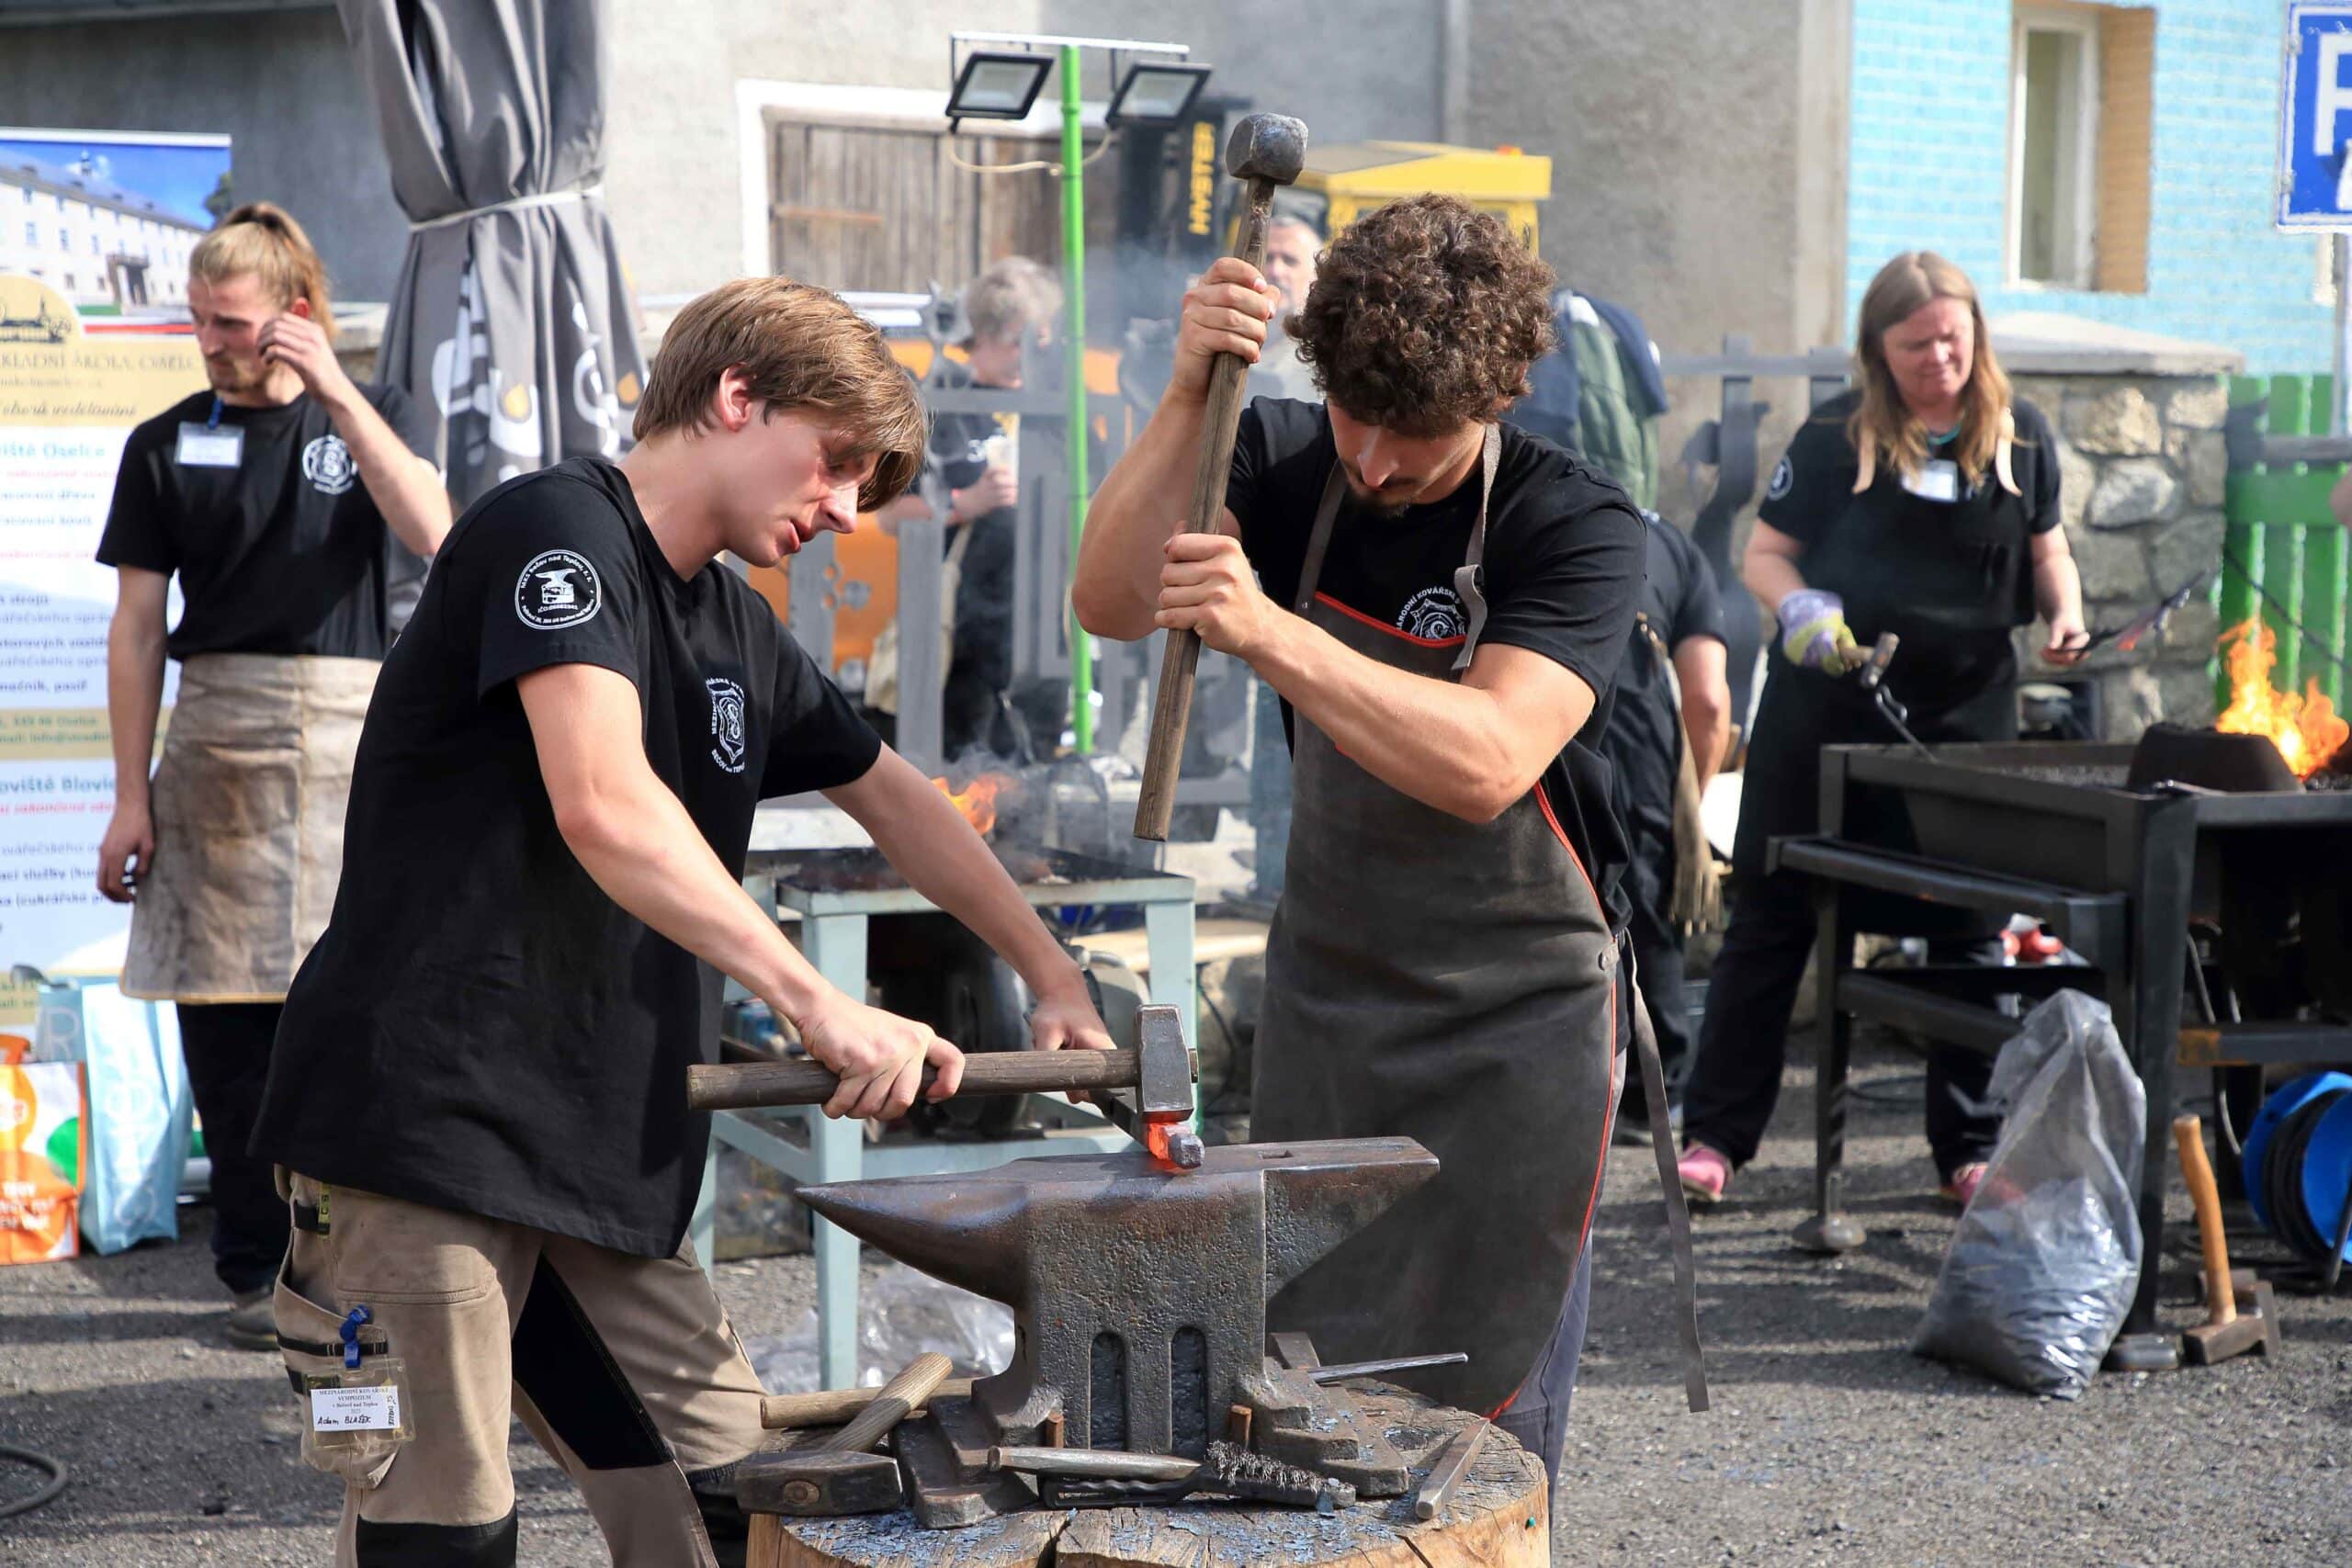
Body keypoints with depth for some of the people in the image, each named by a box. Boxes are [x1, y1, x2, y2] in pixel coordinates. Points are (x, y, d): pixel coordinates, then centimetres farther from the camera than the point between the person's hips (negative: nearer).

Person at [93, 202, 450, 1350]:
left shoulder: (377, 418, 9)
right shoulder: (167, 445, 11)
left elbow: (429, 534, -11)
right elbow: (137, 625, 8)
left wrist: (333, 391, -15)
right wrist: (130, 795, 2)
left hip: (355, 728, -1)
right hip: (219, 731, 1)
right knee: (225, 1016, 0)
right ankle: (256, 1268, 9)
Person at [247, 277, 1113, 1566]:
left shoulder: (737, 631, 16)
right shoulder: (557, 528, -10)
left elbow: (894, 798, 30)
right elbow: (604, 808, -25)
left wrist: (1053, 975, 26)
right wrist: (816, 1004, -27)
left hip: (593, 1155, 9)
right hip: (422, 1121, -8)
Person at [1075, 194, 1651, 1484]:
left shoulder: (1577, 527, -17)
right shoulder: (1287, 462, -4)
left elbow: (1486, 764, -31)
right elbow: (1109, 603, -17)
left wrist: (1267, 633, -40)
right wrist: (1186, 396, -28)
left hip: (1515, 1015, -4)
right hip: (1321, 989, 4)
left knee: (1484, 1403, 5)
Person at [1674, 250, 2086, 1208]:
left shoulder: (2021, 436, 4)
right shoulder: (1836, 436, -4)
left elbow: (2046, 548, 15)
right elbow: (1766, 553, 1)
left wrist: (2064, 614, -5)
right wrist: (1800, 609, -19)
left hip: (1967, 712, 2)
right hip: (1824, 708, -2)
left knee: (1969, 932, 7)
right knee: (1771, 918, 3)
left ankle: (1970, 1151, 18)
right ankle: (1714, 1134, 11)